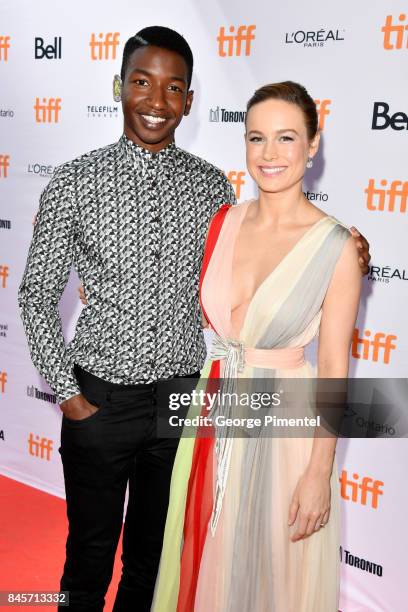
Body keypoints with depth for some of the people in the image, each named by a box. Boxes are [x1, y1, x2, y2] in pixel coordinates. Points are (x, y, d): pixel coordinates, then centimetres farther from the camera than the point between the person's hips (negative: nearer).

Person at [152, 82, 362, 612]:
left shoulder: (336, 246, -14)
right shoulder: (222, 223, 0)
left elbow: (334, 367, -12)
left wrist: (320, 473, -12)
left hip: (284, 426, -4)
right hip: (215, 416, 5)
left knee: (272, 567, 14)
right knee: (207, 560, 20)